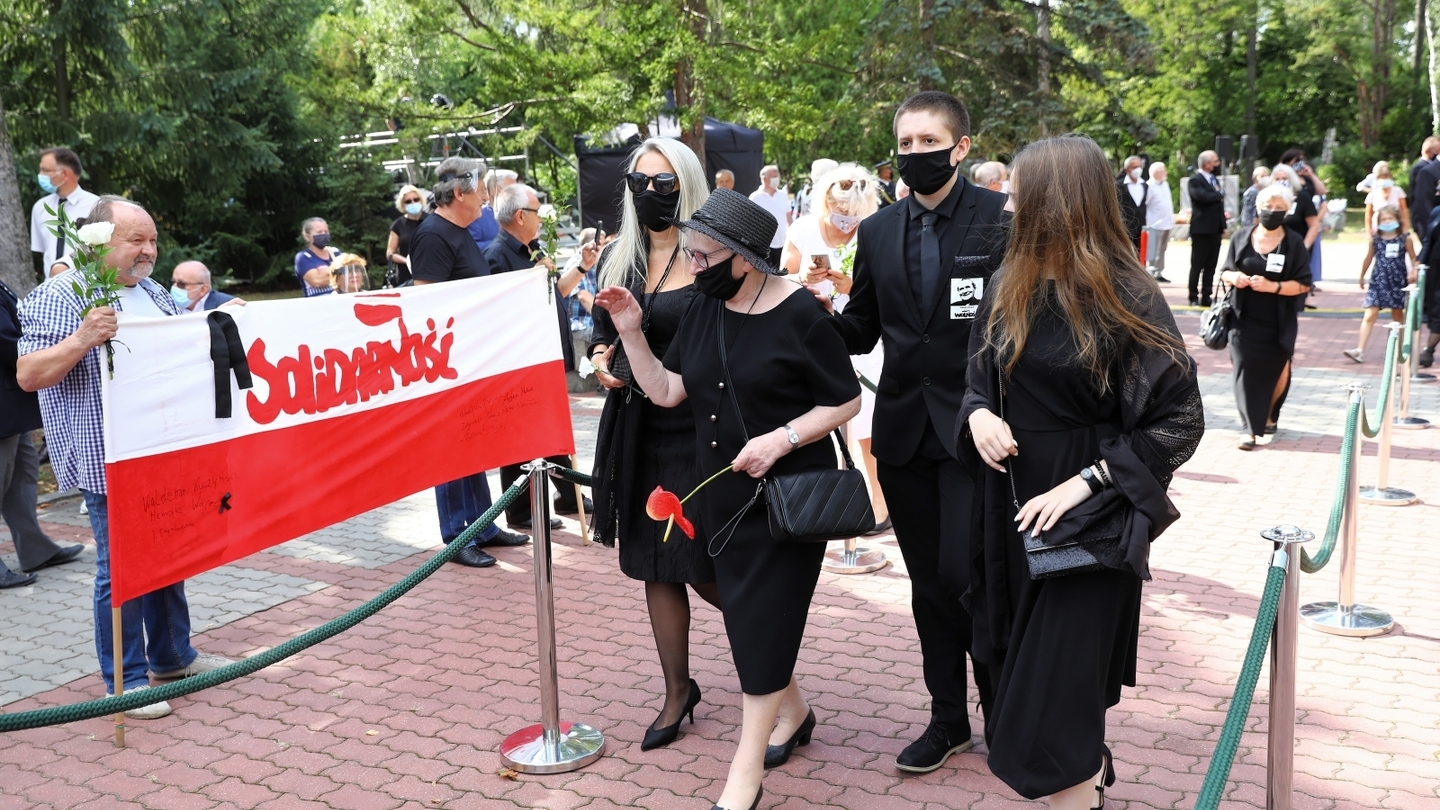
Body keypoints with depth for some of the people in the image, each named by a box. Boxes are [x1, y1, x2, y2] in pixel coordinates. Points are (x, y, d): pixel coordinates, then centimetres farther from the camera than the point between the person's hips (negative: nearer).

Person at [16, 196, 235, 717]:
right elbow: (28, 376, -16)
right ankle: (125, 680, 12)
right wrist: (83, 339, -30)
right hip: (108, 462, -8)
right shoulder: (58, 297, -10)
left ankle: (172, 655, 32)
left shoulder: (154, 293, 13)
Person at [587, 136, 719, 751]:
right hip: (637, 429, 5)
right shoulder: (616, 259, 8)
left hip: (700, 430, -5)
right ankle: (677, 691, 26)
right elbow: (600, 332, 17)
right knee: (654, 563, 11)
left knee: (707, 570, -2)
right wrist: (600, 360, -4)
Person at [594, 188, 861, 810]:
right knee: (743, 611, 14)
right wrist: (631, 333, -10)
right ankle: (791, 710, 39)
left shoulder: (800, 314, -15)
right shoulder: (704, 310, 2)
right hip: (723, 492, 6)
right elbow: (666, 390, 2)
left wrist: (780, 439, -22)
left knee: (763, 614, -4)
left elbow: (846, 402, -11)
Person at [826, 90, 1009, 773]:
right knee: (928, 583, 13)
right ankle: (948, 719, 28)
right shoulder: (878, 232, 9)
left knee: (964, 573, -9)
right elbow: (858, 330, 11)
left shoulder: (1003, 220, -6)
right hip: (903, 429, 5)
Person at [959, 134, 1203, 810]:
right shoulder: (1010, 286, 3)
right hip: (1014, 511, 6)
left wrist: (1085, 482, -22)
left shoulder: (1126, 299, -15)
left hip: (1086, 524, -6)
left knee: (1054, 693, -4)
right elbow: (981, 377, 14)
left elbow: (1181, 418, -14)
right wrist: (978, 413, -10)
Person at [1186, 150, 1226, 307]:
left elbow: (1219, 203, 21)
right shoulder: (1195, 180, -8)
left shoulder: (1215, 180, 18)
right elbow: (1202, 196, -26)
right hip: (1201, 229, -7)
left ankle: (1206, 297, 11)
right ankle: (1194, 298, 3)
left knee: (1210, 266, 7)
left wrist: (1223, 225, 13)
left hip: (1215, 229, 7)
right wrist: (1220, 194, -9)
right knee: (1197, 265, -2)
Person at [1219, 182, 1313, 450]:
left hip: (1278, 323, 0)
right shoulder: (1241, 238, 1)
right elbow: (1225, 271, 9)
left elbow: (1303, 284, -8)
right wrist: (1234, 277, -15)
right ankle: (1250, 428, -5)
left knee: (1276, 371, 15)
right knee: (1246, 370, -8)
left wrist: (1273, 286, -23)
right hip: (1245, 319, 0)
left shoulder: (1294, 243, -5)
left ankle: (1269, 417, 38)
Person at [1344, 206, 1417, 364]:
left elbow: (1413, 259, 5)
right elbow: (1368, 259, 14)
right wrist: (1362, 277, 22)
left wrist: (1413, 272, -13)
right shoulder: (1375, 240, 3)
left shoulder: (1405, 240, 0)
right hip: (1378, 281, 0)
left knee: (1398, 315, 12)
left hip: (1398, 282, 0)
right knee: (1369, 315, -8)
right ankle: (1359, 350, -14)